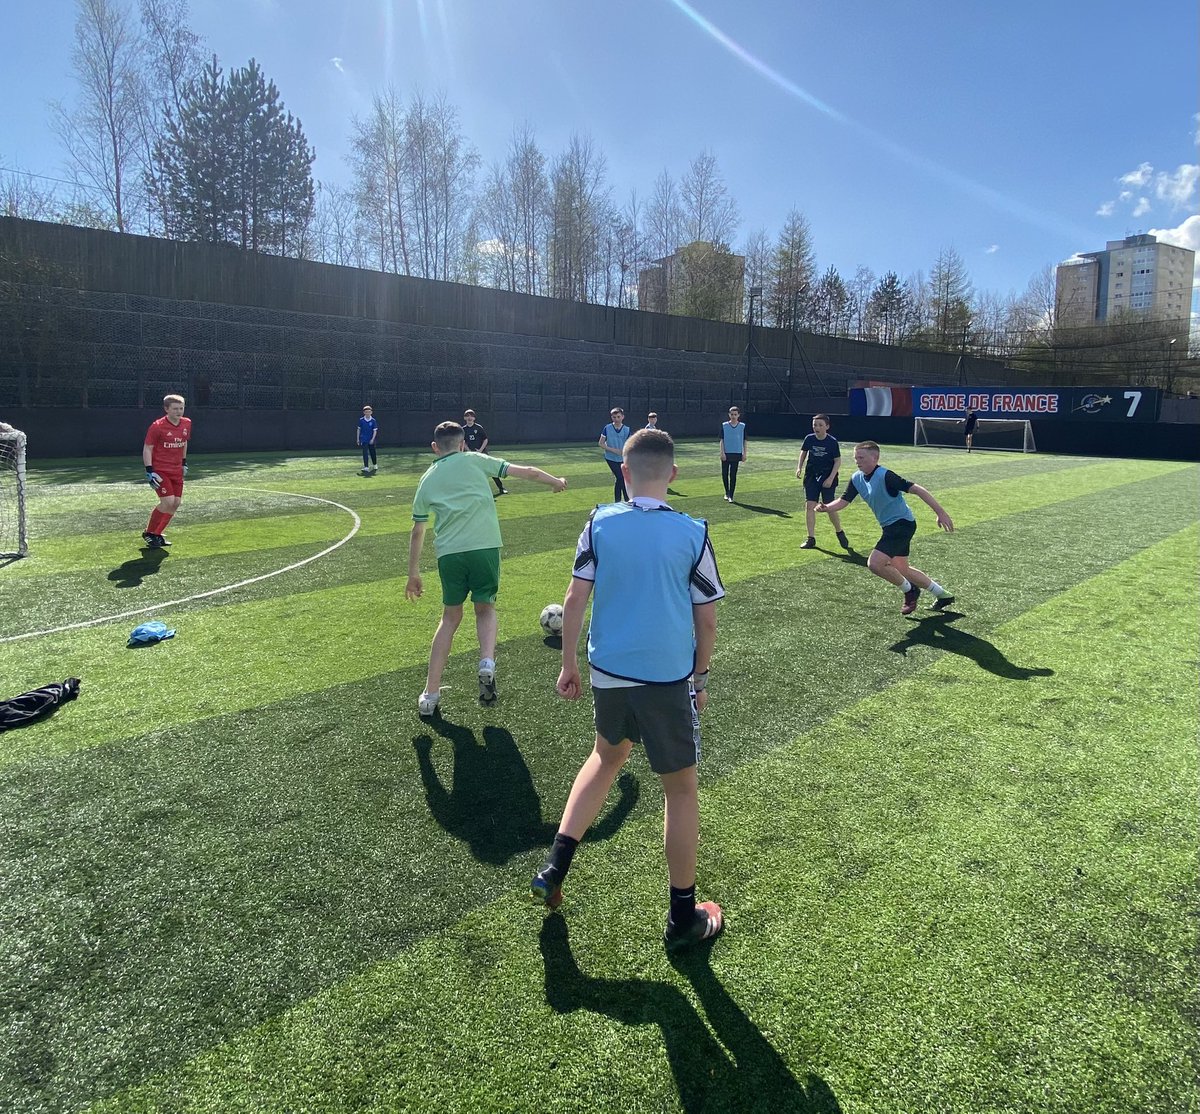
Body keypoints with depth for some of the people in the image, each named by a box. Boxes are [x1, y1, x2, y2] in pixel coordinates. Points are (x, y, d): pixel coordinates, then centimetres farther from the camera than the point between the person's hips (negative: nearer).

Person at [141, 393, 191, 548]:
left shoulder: (187, 424, 4)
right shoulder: (157, 426, -14)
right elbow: (147, 448, -10)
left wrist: (184, 462, 20)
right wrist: (149, 471, -17)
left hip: (177, 470, 7)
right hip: (160, 470, -7)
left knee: (176, 503, 3)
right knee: (168, 502, -16)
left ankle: (157, 533, 20)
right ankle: (148, 533, 3)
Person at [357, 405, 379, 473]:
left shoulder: (373, 421, -4)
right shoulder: (361, 420, -1)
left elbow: (375, 430, -3)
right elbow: (359, 429, 7)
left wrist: (373, 439, -14)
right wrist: (358, 439, 6)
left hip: (371, 440, 1)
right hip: (364, 440, -1)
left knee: (372, 452, 12)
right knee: (365, 453, -9)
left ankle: (375, 465, 34)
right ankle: (366, 467, -10)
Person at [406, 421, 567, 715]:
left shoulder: (427, 480, 18)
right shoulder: (473, 460, 11)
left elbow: (417, 531, 21)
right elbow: (525, 471, 13)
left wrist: (413, 574, 28)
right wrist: (555, 481, 29)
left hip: (449, 553, 2)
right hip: (484, 547, -2)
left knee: (450, 617, 19)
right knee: (485, 609, 19)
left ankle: (430, 695, 18)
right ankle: (487, 663, -10)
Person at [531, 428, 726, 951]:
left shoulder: (600, 523, -5)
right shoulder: (693, 533, -9)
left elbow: (575, 598, -4)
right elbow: (707, 619, -4)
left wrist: (569, 665, 8)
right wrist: (700, 679, 11)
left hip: (607, 672, 3)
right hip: (668, 678, -3)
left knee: (607, 754, 29)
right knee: (680, 789, 13)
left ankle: (553, 869, 27)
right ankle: (683, 918, 26)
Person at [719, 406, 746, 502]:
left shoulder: (742, 426, 3)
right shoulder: (724, 425, 1)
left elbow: (744, 441, 6)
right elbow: (722, 440, 1)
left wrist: (744, 454, 1)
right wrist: (722, 452, -7)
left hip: (736, 454, 0)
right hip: (726, 454, 1)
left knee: (733, 475, -1)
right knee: (724, 474, 4)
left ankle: (731, 496, 5)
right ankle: (727, 492, 26)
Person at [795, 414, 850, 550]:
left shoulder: (832, 442, -13)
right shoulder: (809, 439, -4)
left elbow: (838, 461, -7)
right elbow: (803, 452, 13)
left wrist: (831, 478, -15)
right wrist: (799, 468, 0)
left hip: (827, 477, -3)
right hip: (811, 476, 3)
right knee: (810, 505, -4)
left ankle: (840, 533, 20)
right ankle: (811, 538, 4)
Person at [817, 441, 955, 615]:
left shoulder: (885, 476, -23)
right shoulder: (857, 479, 1)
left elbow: (916, 489, -25)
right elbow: (843, 500, 0)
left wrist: (940, 512, -29)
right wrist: (826, 507, -22)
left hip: (903, 523, -9)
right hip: (890, 527, 9)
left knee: (875, 563, -19)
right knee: (901, 570, 20)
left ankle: (909, 590, 6)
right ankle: (942, 594, 38)